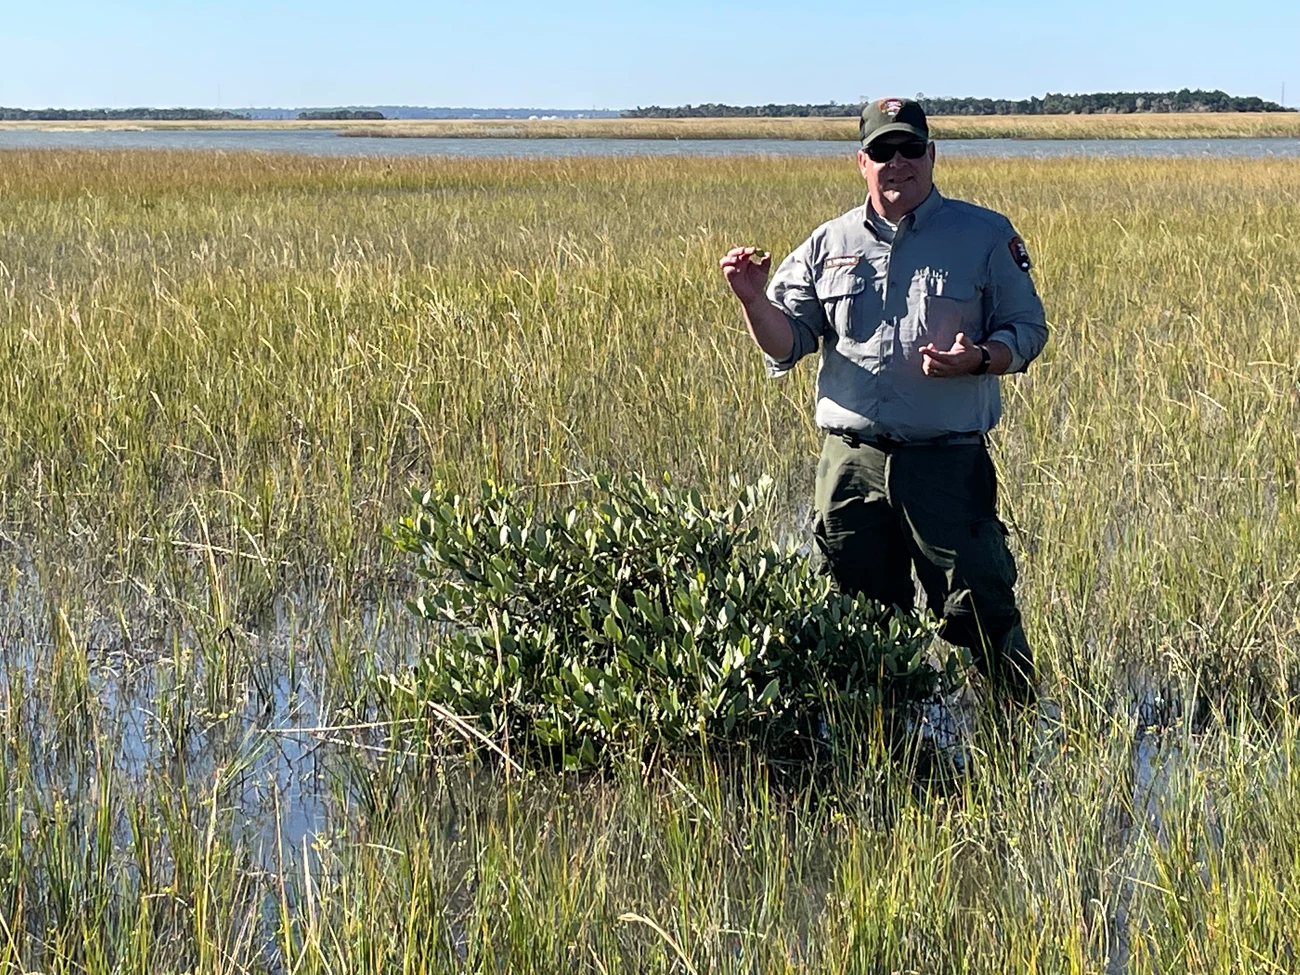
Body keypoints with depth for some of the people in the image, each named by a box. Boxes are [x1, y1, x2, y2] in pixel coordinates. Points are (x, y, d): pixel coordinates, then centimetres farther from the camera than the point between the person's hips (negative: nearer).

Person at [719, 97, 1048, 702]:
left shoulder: (987, 236, 4)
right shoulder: (830, 244, 11)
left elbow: (1027, 331, 5)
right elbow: (786, 343, 11)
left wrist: (978, 358, -16)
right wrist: (753, 300, -9)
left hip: (949, 463, -3)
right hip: (851, 463, 3)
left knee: (981, 613, -6)